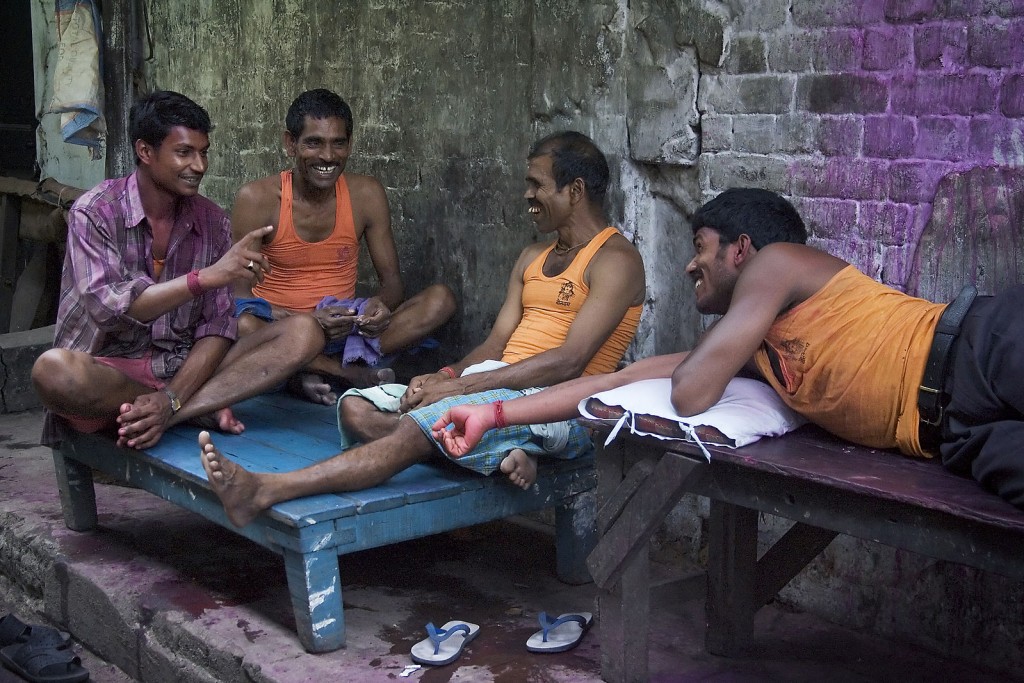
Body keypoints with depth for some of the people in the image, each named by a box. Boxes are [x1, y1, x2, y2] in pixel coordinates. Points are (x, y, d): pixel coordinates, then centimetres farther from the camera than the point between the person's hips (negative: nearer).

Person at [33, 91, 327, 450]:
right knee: (53, 369, -38)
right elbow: (107, 308, -23)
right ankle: (204, 405, -15)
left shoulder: (211, 221, 4)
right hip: (110, 372, -3)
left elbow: (217, 325, -3)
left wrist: (171, 398, -20)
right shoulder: (94, 212, -8)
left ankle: (172, 413, -26)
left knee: (304, 333, -15)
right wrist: (207, 276, -33)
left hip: (187, 368, 3)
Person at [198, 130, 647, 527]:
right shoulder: (533, 258, 24)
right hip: (500, 389, 9)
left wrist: (461, 385, -20)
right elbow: (496, 343, 14)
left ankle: (264, 491, -44)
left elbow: (569, 362, -17)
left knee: (420, 426, -32)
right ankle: (502, 453, -28)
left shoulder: (615, 260, -5)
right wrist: (444, 378, -7)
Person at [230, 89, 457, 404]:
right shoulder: (257, 200, -9)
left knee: (441, 299, -17)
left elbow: (392, 279, 3)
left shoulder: (366, 194, 0)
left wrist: (381, 305, -23)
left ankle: (315, 371, -24)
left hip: (342, 326, 4)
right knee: (243, 325, -39)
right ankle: (352, 372, -19)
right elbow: (240, 295, -11)